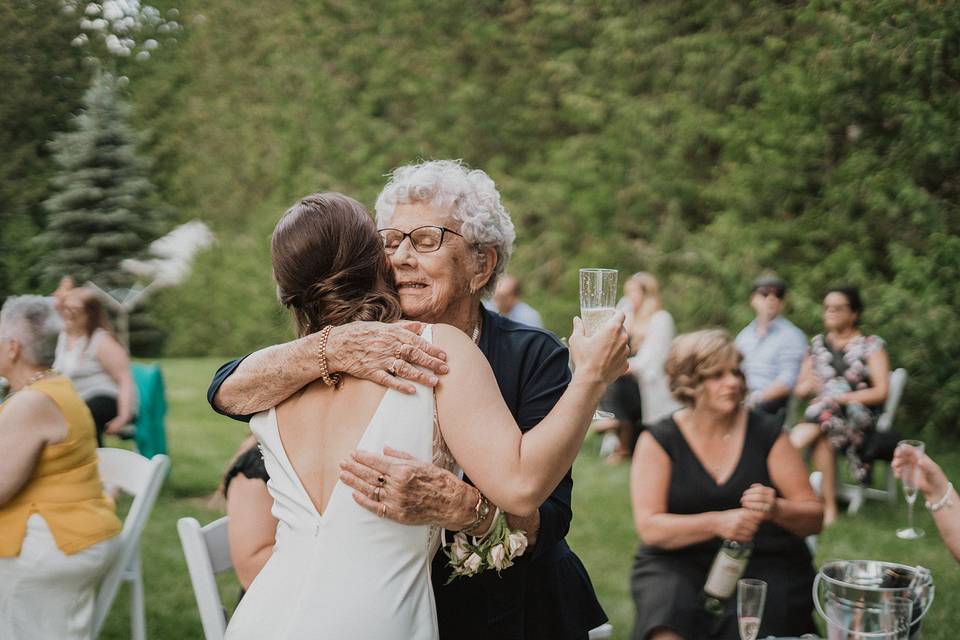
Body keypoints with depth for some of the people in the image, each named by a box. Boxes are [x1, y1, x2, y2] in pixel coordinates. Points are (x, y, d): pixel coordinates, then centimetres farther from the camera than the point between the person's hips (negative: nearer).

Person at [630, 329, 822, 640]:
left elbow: (814, 517, 5)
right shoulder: (658, 440, 2)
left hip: (766, 560, 1)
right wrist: (717, 523, -22)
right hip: (680, 561, -1)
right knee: (669, 612, -32)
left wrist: (776, 509, -17)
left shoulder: (766, 433, 5)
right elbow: (649, 528, -8)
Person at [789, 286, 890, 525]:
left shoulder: (871, 345, 7)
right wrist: (809, 386, -8)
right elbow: (800, 389, 17)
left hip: (859, 416, -4)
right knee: (821, 438, -35)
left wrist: (839, 398, -12)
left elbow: (881, 392, -3)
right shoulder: (817, 344, 20)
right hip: (820, 412, 4)